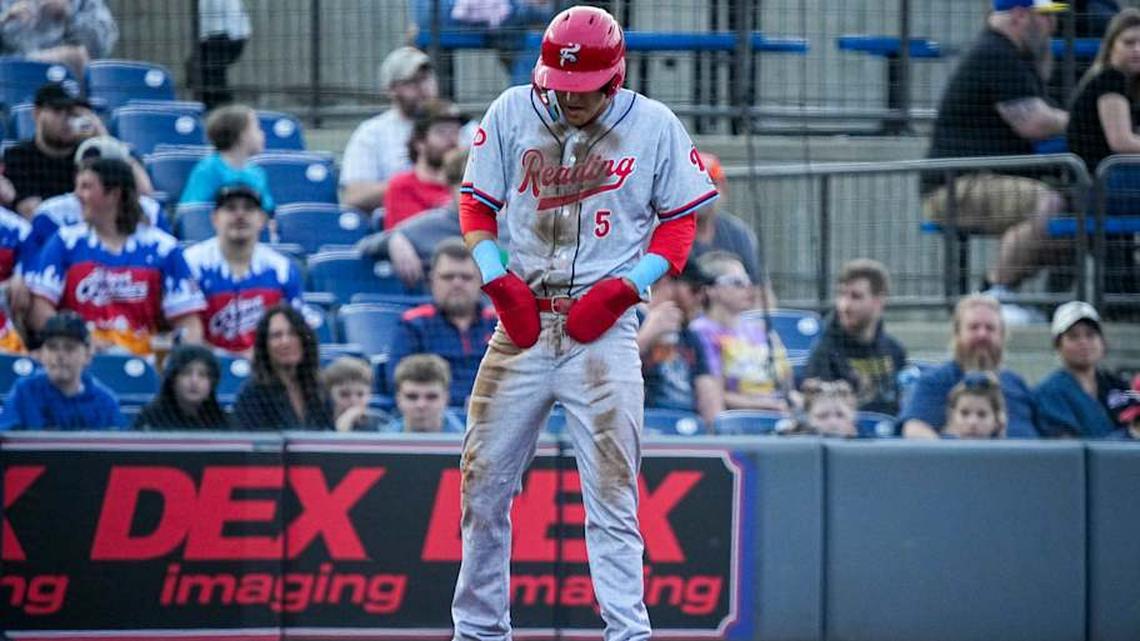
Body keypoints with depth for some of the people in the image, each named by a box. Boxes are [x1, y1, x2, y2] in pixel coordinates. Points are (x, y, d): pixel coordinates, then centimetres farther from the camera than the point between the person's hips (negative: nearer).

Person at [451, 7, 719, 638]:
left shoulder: (654, 126, -1)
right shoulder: (511, 114, 2)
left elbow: (679, 223, 5)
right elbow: (476, 207, 9)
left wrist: (625, 287, -9)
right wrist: (499, 282, -5)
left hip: (604, 329, -2)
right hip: (522, 323, 3)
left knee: (611, 490, -6)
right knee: (484, 480, 5)